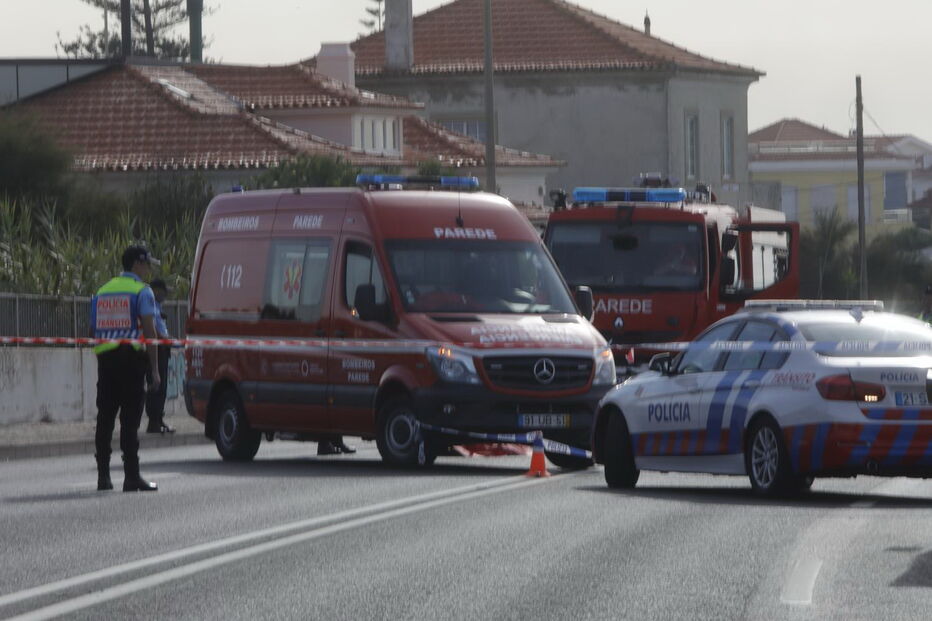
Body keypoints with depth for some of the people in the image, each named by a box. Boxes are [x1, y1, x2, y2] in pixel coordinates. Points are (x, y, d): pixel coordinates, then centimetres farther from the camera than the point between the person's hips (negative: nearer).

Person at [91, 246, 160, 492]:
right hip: (131, 358, -5)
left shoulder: (103, 291, 18)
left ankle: (103, 476, 9)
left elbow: (94, 330, 15)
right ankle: (131, 476, -10)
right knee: (129, 420, -7)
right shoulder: (142, 291, -2)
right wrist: (155, 370, -8)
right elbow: (149, 332, -8)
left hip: (105, 358, 5)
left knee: (105, 418, 9)